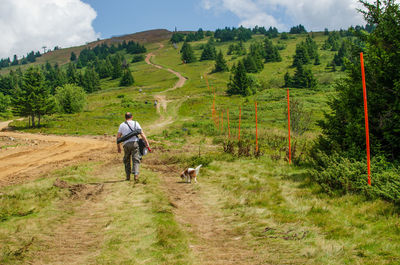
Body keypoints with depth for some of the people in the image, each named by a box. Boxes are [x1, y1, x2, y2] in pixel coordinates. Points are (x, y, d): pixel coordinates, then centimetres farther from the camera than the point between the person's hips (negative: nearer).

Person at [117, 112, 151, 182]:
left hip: (126, 144, 1)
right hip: (135, 143, -1)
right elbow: (142, 134, 1)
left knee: (126, 161, 18)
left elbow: (118, 137, 8)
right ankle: (136, 174, -22)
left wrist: (119, 147, 16)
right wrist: (147, 144, 0)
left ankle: (128, 176, 18)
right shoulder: (135, 123, 9)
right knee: (136, 160, -3)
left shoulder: (122, 125, 12)